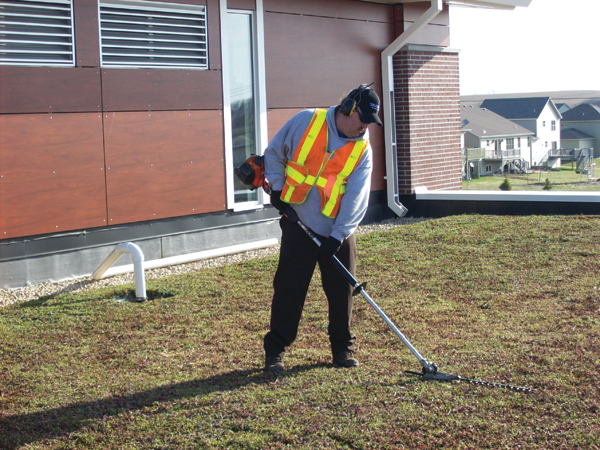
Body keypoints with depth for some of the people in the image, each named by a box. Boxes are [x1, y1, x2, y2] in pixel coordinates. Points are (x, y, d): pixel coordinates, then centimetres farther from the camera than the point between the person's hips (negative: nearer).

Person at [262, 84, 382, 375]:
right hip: (298, 226, -2)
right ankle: (275, 351, 9)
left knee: (342, 291, 6)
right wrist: (277, 187, -4)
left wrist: (338, 235, -18)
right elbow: (274, 153, 7)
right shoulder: (306, 121, -5)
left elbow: (356, 197, -9)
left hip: (337, 233, 2)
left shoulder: (362, 148, -2)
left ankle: (343, 348, 22)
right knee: (288, 288, -1)